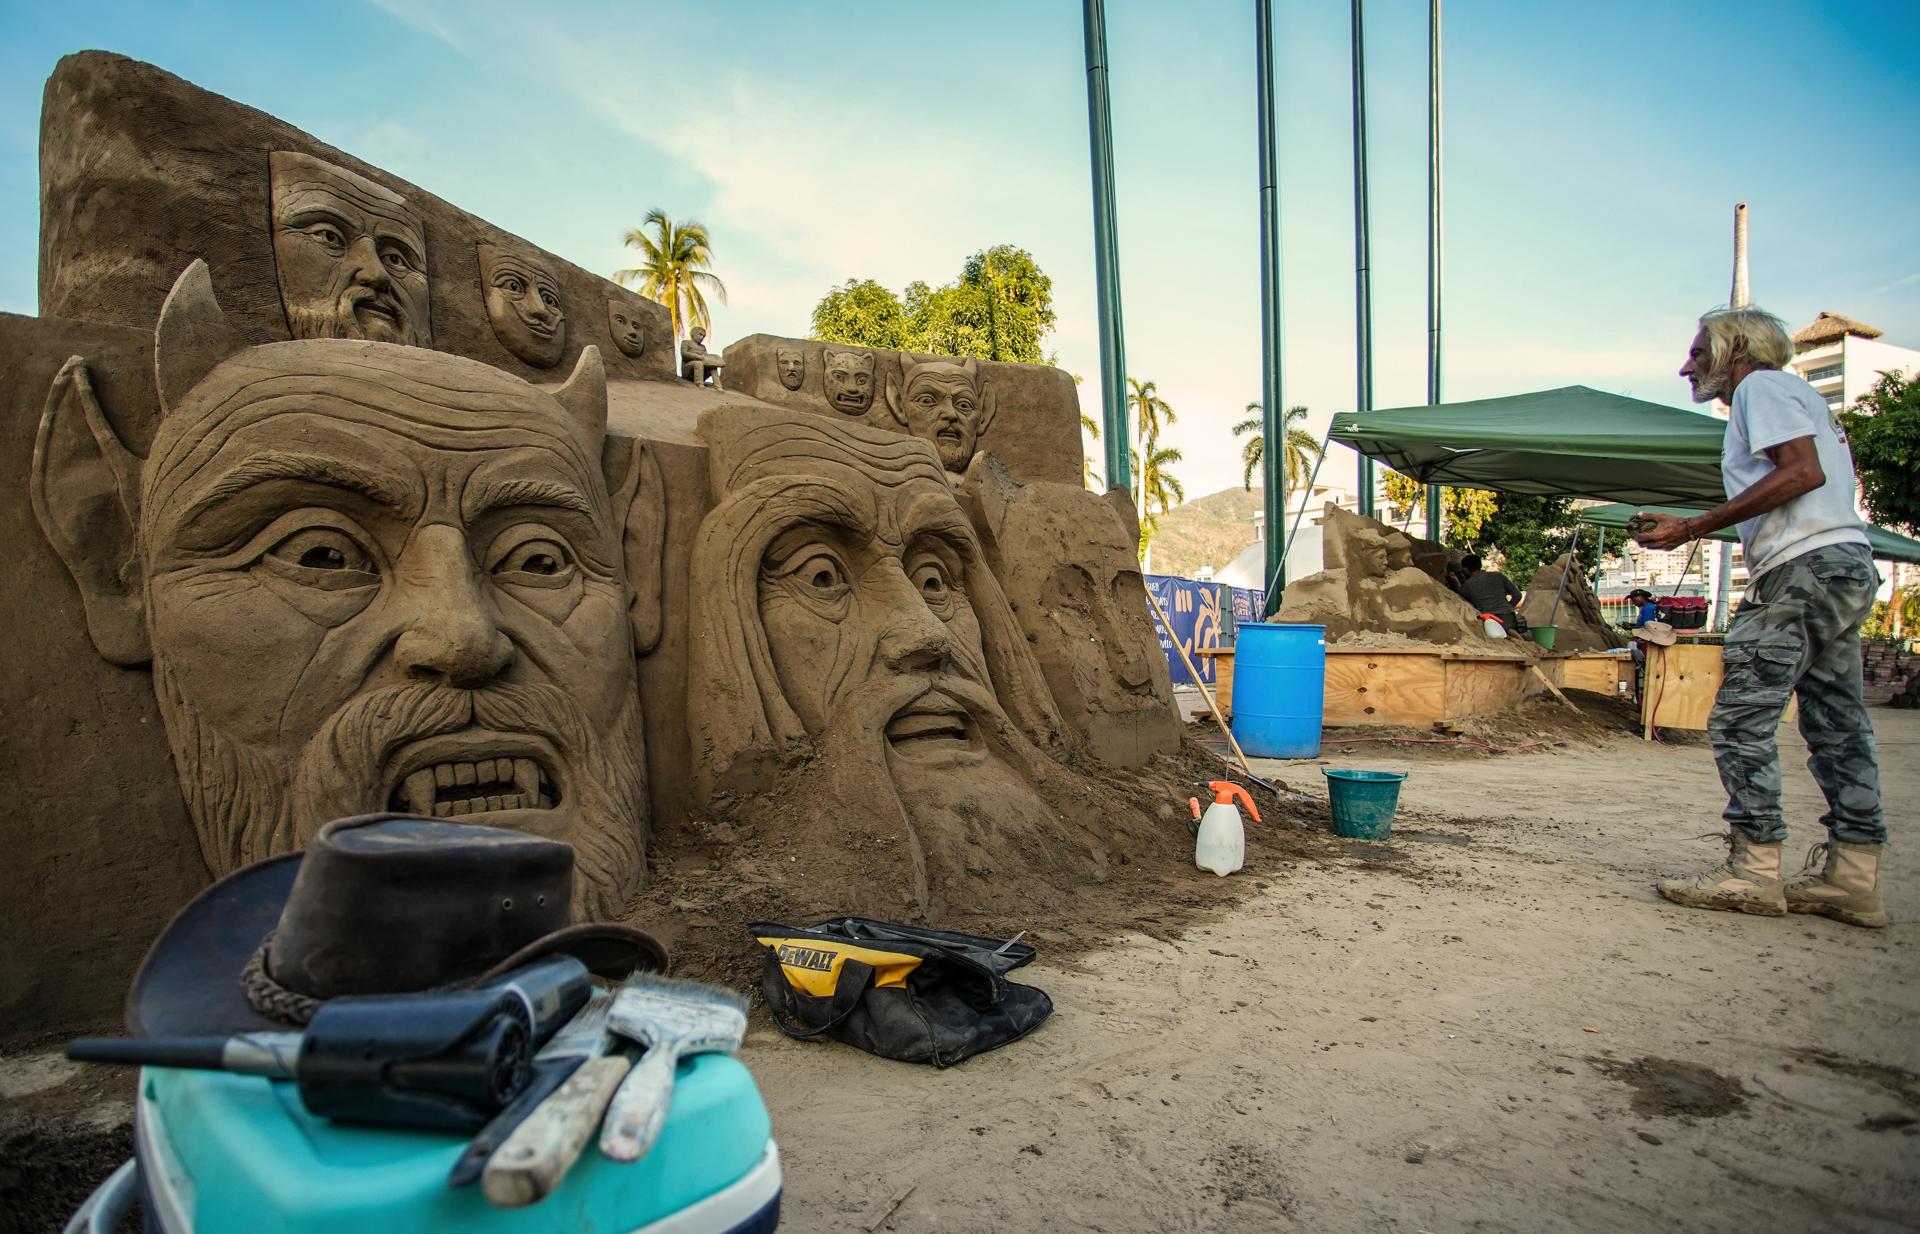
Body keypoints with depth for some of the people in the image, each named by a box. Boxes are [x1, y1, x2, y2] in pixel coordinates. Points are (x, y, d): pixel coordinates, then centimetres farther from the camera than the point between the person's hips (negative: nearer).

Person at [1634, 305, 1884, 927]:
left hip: (1806, 566, -10)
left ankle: (1752, 870, -8)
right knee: (1836, 722, 8)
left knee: (1740, 718, -10)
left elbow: (1803, 472, -16)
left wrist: (1693, 527, -18)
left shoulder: (1762, 386, -1)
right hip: (1847, 564, 10)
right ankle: (1853, 877, 10)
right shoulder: (1796, 396, 29)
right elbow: (1812, 474, 21)